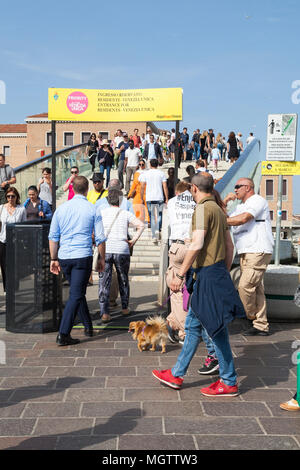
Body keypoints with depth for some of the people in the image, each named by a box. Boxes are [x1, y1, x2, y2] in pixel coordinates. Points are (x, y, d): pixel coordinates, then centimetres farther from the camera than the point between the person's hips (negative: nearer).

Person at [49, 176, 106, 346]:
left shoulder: (61, 209, 7)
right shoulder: (92, 210, -2)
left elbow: (53, 236, 9)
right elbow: (100, 238, -2)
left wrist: (54, 259, 16)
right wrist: (102, 258, 10)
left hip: (64, 257, 4)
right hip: (83, 257, -4)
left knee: (77, 292, 20)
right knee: (76, 295, -2)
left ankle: (88, 326, 30)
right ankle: (63, 334, -7)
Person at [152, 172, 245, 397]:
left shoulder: (203, 209, -12)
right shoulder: (219, 210, 16)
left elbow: (197, 244, -21)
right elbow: (230, 246, 18)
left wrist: (180, 274, -18)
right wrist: (224, 274, 24)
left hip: (208, 274, -10)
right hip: (217, 273, 10)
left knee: (216, 329, -2)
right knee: (193, 326, 14)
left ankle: (229, 382, 7)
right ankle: (176, 375, 23)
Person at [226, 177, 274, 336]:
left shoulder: (258, 201, -5)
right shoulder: (240, 207, 25)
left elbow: (243, 219, -20)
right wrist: (224, 203, 8)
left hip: (258, 252, -9)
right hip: (246, 253, 9)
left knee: (245, 285, -14)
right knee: (256, 289, 8)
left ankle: (249, 315, 7)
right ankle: (261, 326, 10)